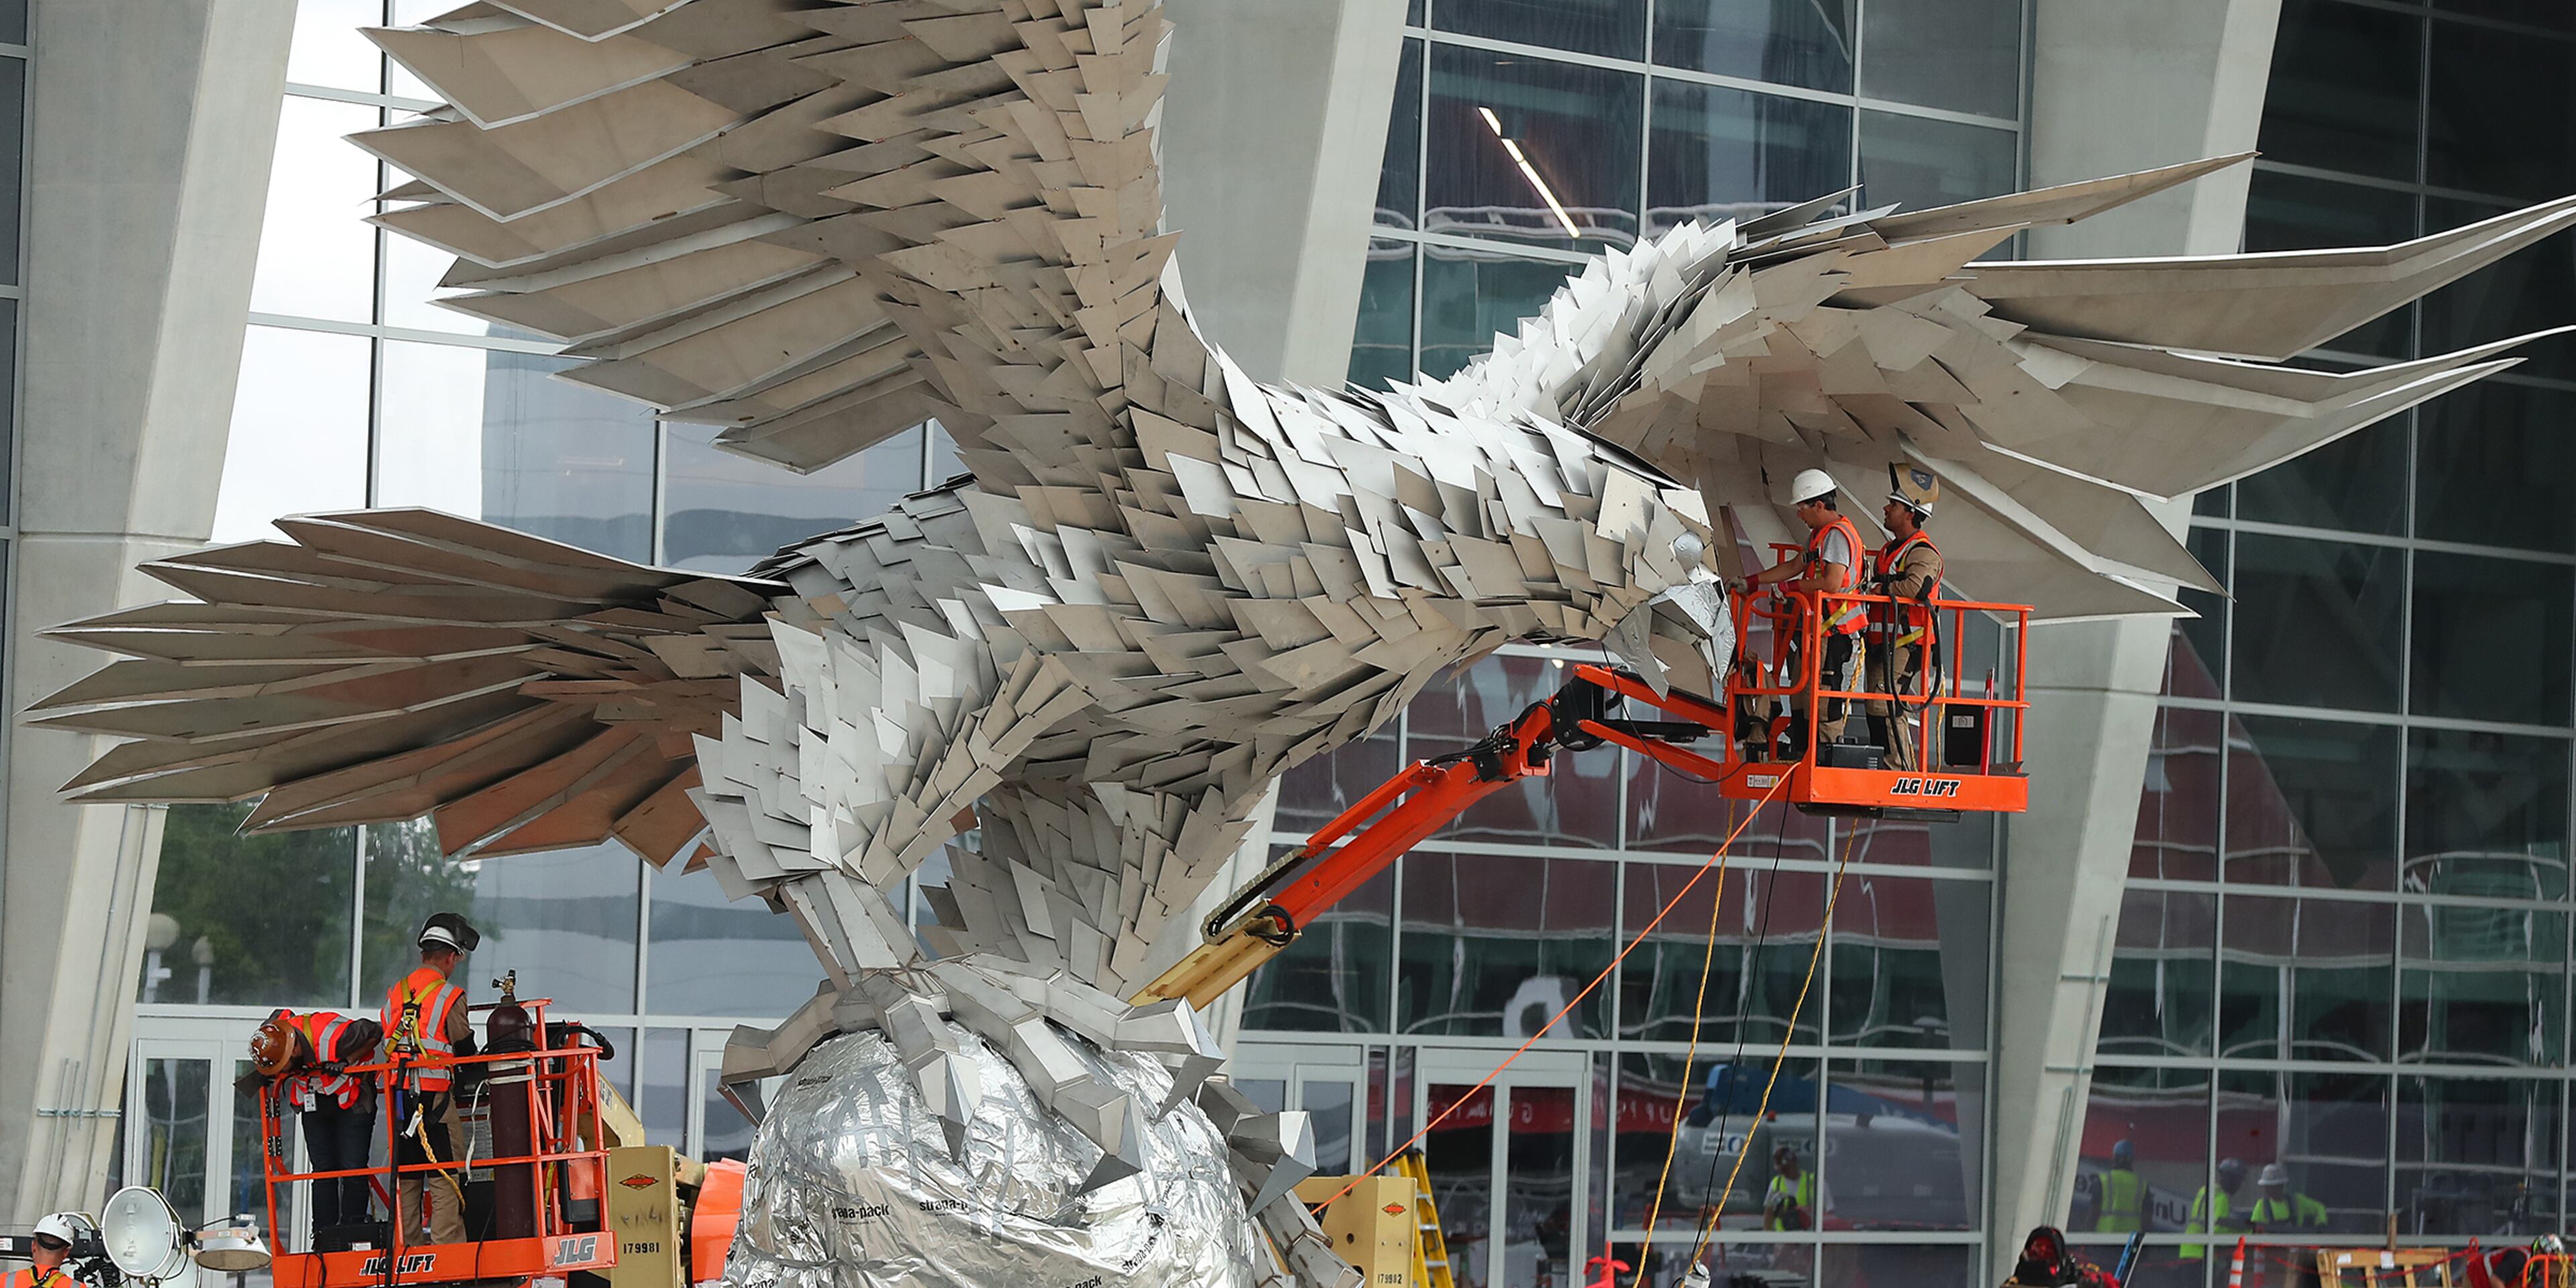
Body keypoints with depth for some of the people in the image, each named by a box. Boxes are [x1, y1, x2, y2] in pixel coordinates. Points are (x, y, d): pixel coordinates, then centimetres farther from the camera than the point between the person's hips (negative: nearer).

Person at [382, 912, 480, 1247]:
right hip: (437, 1094, -6)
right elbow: (464, 1047, -4)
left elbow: (388, 1044, 14)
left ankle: (404, 1248, 12)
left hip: (400, 1094, 6)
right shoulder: (450, 996, -7)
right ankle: (446, 1247, -8)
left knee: (406, 1177, 11)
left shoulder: (394, 994, 11)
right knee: (447, 1174, -3)